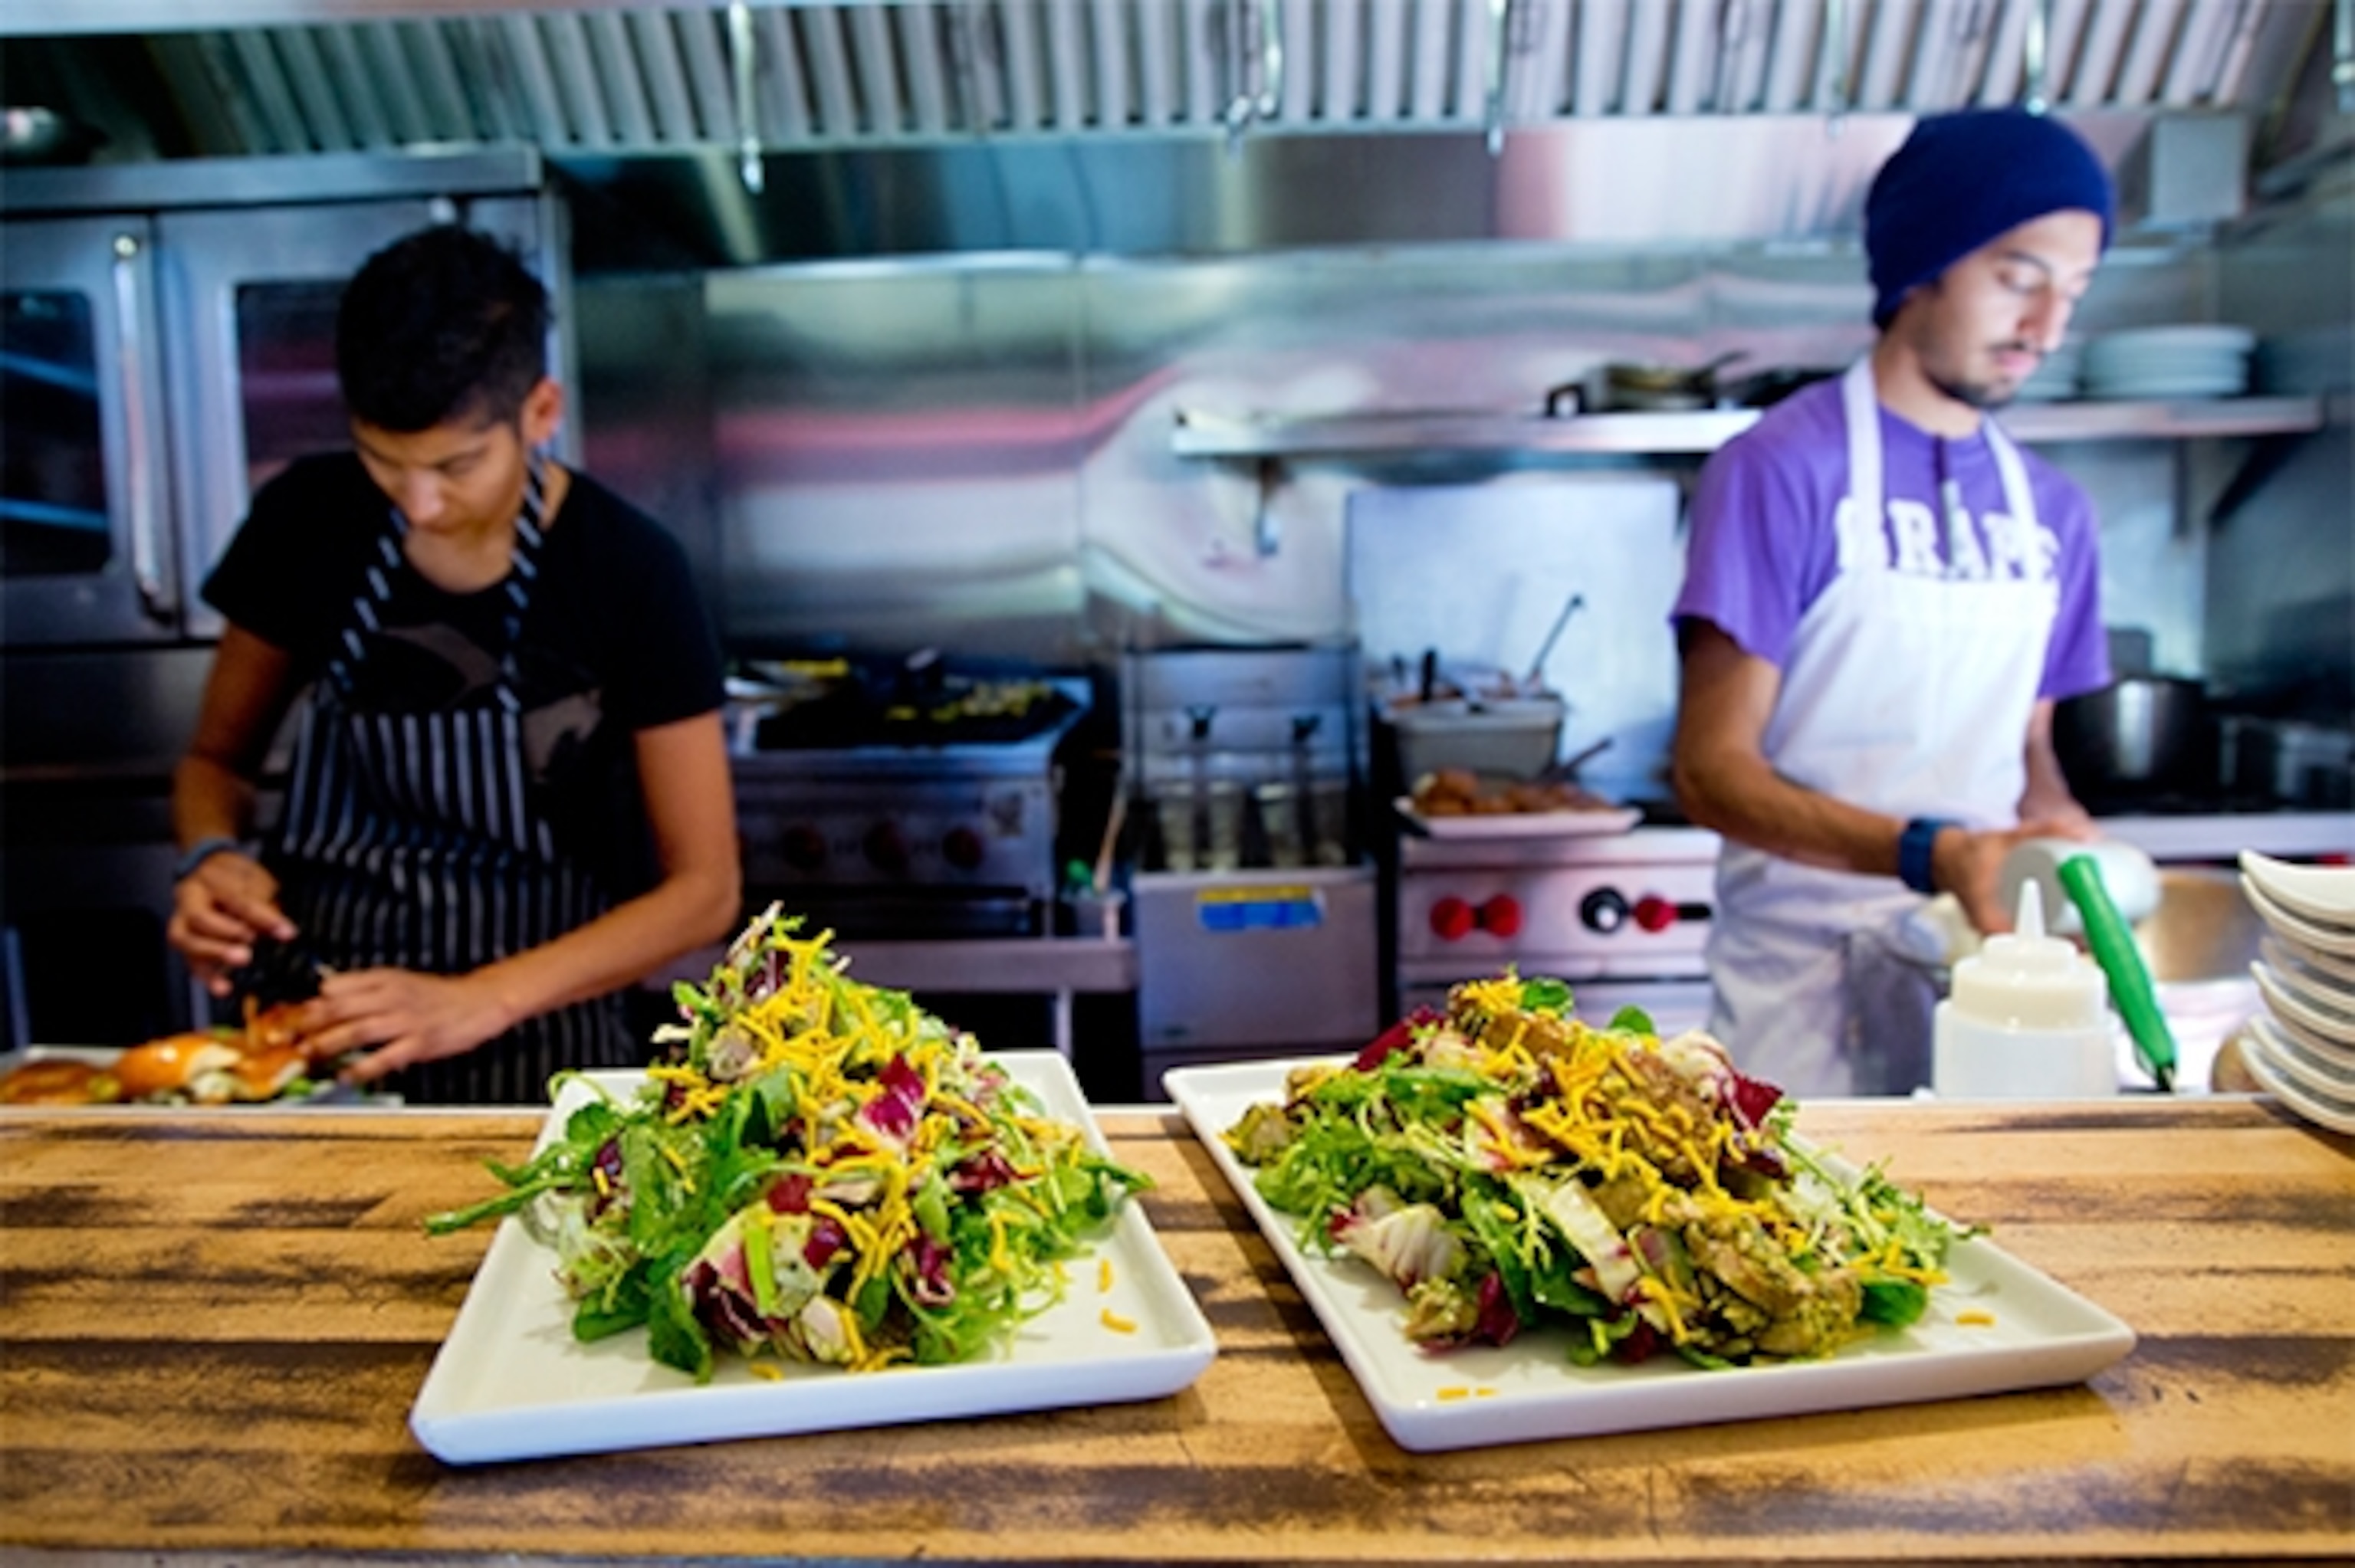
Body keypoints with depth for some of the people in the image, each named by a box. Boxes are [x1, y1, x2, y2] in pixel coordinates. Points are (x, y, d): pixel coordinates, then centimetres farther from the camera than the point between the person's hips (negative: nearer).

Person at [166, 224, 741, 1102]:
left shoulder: (627, 572, -11)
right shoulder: (306, 521, -2)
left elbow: (704, 890, -9)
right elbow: (217, 758, 14)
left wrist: (480, 1002, -20)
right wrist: (213, 857, -8)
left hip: (534, 1041, -2)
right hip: (313, 1018, 3)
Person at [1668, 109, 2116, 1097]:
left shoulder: (2052, 511, 9)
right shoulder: (1780, 469, -10)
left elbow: (2028, 750, 17)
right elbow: (1712, 772, -14)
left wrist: (2063, 835, -5)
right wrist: (1928, 854, -26)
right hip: (1808, 979, -5)